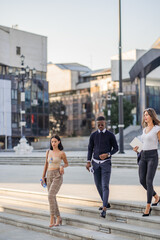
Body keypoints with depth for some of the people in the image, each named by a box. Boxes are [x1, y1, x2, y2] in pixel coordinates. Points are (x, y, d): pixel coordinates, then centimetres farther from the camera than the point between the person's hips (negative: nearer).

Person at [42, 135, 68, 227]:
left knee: (51, 196, -21)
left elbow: (67, 163, 9)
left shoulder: (62, 153, -4)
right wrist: (43, 177, 12)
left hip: (58, 176, -6)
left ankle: (52, 218, -17)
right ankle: (58, 218, 22)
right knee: (52, 198, 8)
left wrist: (62, 166, -13)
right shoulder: (48, 152, 10)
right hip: (49, 176, 6)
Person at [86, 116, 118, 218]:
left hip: (106, 163, -4)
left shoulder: (110, 135, -6)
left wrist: (107, 154, -18)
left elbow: (116, 148, 0)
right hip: (96, 162, 4)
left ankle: (104, 209, -16)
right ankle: (105, 203, 32)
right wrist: (88, 162, -2)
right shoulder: (93, 135, 3)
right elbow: (90, 149, 8)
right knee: (98, 185, 11)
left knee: (105, 186, -13)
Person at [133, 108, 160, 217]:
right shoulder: (145, 129, 15)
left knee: (149, 181, -12)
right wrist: (137, 148, 6)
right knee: (142, 181, 3)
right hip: (143, 156, 7)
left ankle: (148, 207, -5)